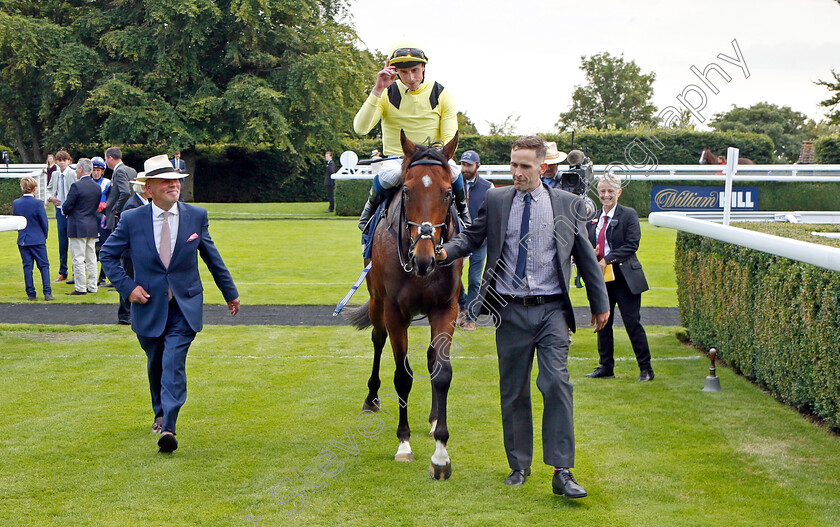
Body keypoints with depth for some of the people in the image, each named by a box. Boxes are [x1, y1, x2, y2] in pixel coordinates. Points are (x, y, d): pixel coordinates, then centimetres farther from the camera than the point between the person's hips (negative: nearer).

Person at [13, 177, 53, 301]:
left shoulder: (15, 203, -1)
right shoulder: (37, 203, -13)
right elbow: (44, 222, -9)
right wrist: (45, 236, 8)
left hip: (22, 240, 3)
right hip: (37, 239, -3)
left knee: (27, 266, 7)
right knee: (44, 265, 3)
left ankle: (31, 294, 6)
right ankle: (47, 293, -3)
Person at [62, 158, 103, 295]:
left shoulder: (77, 186, -15)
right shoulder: (97, 187, 6)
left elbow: (67, 206, -13)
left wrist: (65, 211, 9)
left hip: (78, 227, -7)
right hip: (92, 227, 7)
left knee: (78, 259, -3)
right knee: (91, 258, 12)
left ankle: (80, 288, -3)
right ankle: (92, 286, 15)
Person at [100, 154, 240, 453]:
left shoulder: (196, 216, -1)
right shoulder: (132, 220, -5)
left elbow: (212, 257, 12)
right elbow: (107, 254, 6)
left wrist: (230, 292, 20)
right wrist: (126, 286, -7)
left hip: (184, 307, -1)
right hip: (149, 306, 1)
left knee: (174, 364, -15)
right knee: (156, 364, 16)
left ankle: (168, 428, -21)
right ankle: (160, 413, 40)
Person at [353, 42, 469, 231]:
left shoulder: (442, 94, 1)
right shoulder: (386, 94, -2)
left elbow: (449, 139, -2)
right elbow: (360, 128, -16)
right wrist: (377, 91, -23)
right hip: (396, 159, -1)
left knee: (452, 172, -32)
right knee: (390, 175, -36)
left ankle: (461, 208, 1)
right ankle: (371, 205, -3)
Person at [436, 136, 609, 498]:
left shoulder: (569, 205, 5)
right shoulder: (495, 201, 7)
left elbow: (586, 257, 11)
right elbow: (472, 236, 11)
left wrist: (600, 304, 15)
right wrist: (446, 251, -11)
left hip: (551, 309, -2)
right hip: (510, 310, 2)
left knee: (556, 383, -13)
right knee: (513, 391, 7)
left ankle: (562, 472, -12)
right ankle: (518, 465, 20)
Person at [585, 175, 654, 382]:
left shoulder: (628, 215, -4)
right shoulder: (593, 218, 12)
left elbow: (632, 245, -12)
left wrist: (607, 260, -18)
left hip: (624, 278, -6)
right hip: (601, 278, 6)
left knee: (632, 322, -4)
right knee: (602, 323, 9)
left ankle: (645, 368, 3)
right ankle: (605, 366, 19)